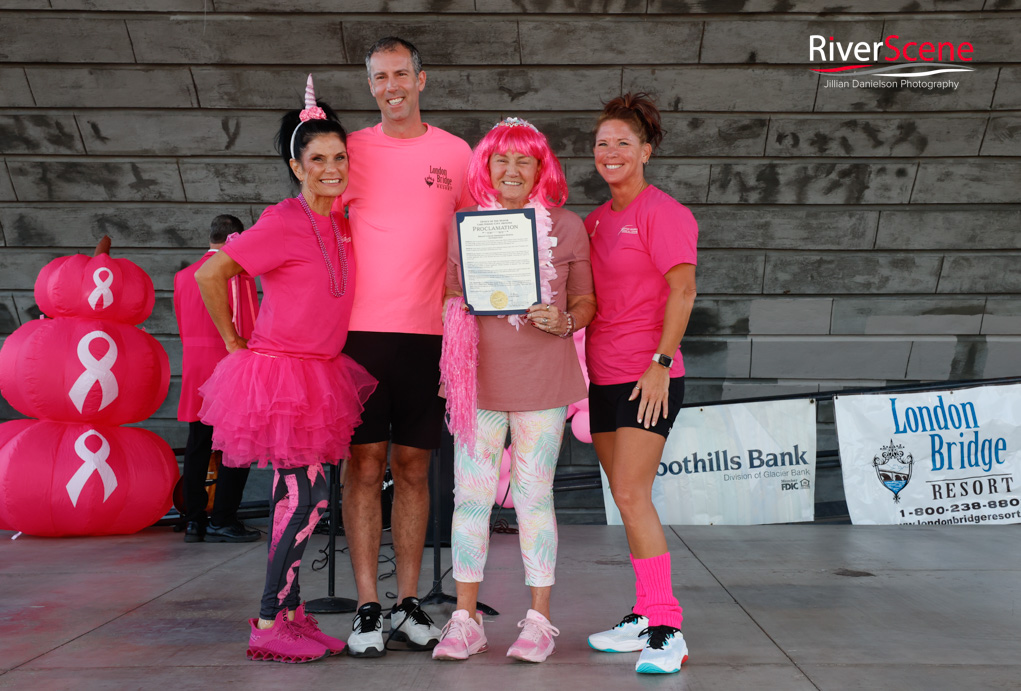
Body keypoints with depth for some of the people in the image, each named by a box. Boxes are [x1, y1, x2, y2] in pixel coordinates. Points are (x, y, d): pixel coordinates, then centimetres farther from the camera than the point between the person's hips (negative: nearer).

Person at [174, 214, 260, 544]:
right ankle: (222, 521, 0)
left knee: (198, 445, 10)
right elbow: (249, 329, -11)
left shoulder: (183, 276, 12)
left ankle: (194, 520, 13)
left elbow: (183, 329, 17)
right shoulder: (238, 275, -9)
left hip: (194, 372, 7)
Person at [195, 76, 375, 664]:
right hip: (282, 373, -7)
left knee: (297, 497, 12)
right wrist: (234, 341, -9)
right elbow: (210, 275, -17)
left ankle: (291, 615, 23)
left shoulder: (342, 225, 9)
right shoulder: (284, 223, -15)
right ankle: (269, 626, 5)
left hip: (321, 373, 8)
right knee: (307, 496, -7)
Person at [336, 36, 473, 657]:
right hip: (359, 330, -1)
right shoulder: (352, 149, 7)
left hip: (427, 333, 1)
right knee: (364, 465, -1)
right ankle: (367, 610, 8)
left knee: (413, 469, 6)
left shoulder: (456, 154, 9)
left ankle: (408, 607, 16)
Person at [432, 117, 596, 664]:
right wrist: (449, 364, 0)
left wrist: (564, 322, -12)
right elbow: (451, 299, 14)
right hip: (479, 378, 2)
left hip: (542, 379, -1)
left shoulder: (567, 226, 4)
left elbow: (586, 301, 9)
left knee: (534, 496, 5)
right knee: (470, 495, 3)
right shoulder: (465, 226, 8)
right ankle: (465, 619, 16)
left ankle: (539, 619, 17)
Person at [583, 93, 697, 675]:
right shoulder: (596, 220, 15)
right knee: (627, 497, 11)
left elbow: (683, 290, -14)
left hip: (648, 378, -7)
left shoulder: (662, 212, -7)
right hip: (603, 376, 8)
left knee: (632, 495, -13)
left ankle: (668, 629, -5)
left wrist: (660, 362, -18)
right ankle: (646, 615, 22)